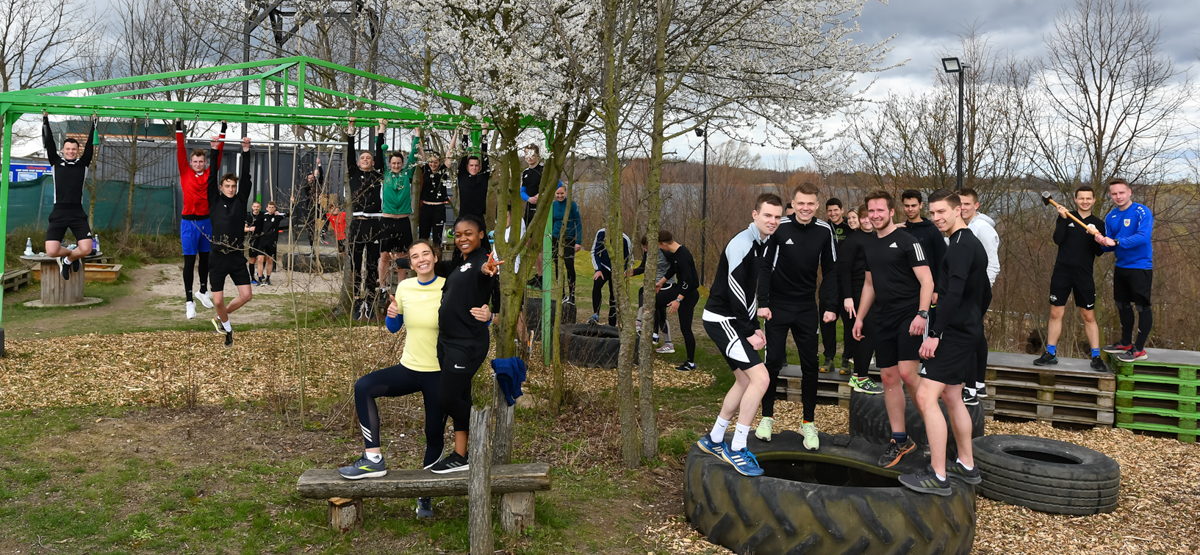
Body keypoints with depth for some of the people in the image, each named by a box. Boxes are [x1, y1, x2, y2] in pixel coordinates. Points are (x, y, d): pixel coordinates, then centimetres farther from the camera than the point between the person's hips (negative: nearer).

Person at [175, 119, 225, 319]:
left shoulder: (209, 173, 5)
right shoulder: (185, 172, 1)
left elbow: (218, 154, 3)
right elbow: (180, 151, -4)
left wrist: (223, 130, 1)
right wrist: (178, 127, -9)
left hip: (206, 221, 3)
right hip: (189, 222, -3)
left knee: (205, 258, 15)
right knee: (189, 261, -2)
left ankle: (203, 291, 34)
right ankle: (189, 301, 1)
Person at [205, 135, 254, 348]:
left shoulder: (240, 201, 6)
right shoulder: (215, 201, 2)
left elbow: (246, 178, 0)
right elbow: (212, 177, -3)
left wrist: (246, 152, -4)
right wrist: (214, 151, -8)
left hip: (237, 257, 2)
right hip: (218, 257, -2)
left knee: (246, 295, -2)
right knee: (218, 301, -1)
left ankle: (220, 318, 22)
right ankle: (227, 328, 25)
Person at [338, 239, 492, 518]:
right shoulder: (404, 288, 1)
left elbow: (473, 319, -4)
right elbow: (393, 328, 13)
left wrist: (486, 316, -27)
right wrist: (392, 315, -10)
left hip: (439, 373, -3)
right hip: (409, 369, 3)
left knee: (434, 433, 7)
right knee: (363, 387, -20)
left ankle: (425, 496, 28)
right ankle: (373, 460, -15)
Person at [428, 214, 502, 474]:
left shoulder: (482, 260, -13)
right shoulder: (462, 264, 17)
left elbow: (484, 271, -38)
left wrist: (487, 270, -62)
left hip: (467, 343, -9)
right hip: (448, 342, 9)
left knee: (447, 399, -8)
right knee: (458, 398, 12)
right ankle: (460, 457, 19)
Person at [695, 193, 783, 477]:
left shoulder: (764, 244, 11)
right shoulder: (742, 244, -19)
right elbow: (734, 291, -21)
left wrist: (754, 327, 10)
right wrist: (749, 333, -17)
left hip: (736, 321, 10)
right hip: (721, 319, -10)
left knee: (745, 381, 16)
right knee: (761, 378, -16)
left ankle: (713, 440, 29)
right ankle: (736, 450, -7)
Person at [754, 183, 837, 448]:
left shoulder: (825, 231, -3)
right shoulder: (779, 228, -10)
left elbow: (830, 270, 4)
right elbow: (766, 266, -5)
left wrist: (829, 306, -2)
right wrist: (762, 303, -10)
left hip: (807, 308, 2)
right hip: (778, 306, -2)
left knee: (810, 364, 3)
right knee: (773, 361, 2)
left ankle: (808, 423, 14)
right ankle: (767, 417, 17)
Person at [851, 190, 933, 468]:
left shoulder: (907, 241, -7)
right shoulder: (869, 247, 15)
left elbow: (927, 281, -12)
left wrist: (922, 314, -23)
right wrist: (860, 317, 20)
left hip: (909, 317, -7)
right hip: (882, 320, 7)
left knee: (907, 373, -16)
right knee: (888, 377, 6)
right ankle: (900, 440, 14)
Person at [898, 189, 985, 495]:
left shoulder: (961, 246, -16)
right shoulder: (973, 244, 16)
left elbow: (954, 294, -26)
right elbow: (985, 294, 23)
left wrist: (935, 333, -26)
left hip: (955, 333, -11)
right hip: (967, 332, 11)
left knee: (926, 397, -12)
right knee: (951, 396, 19)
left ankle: (938, 476, -11)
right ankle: (966, 466, 27)